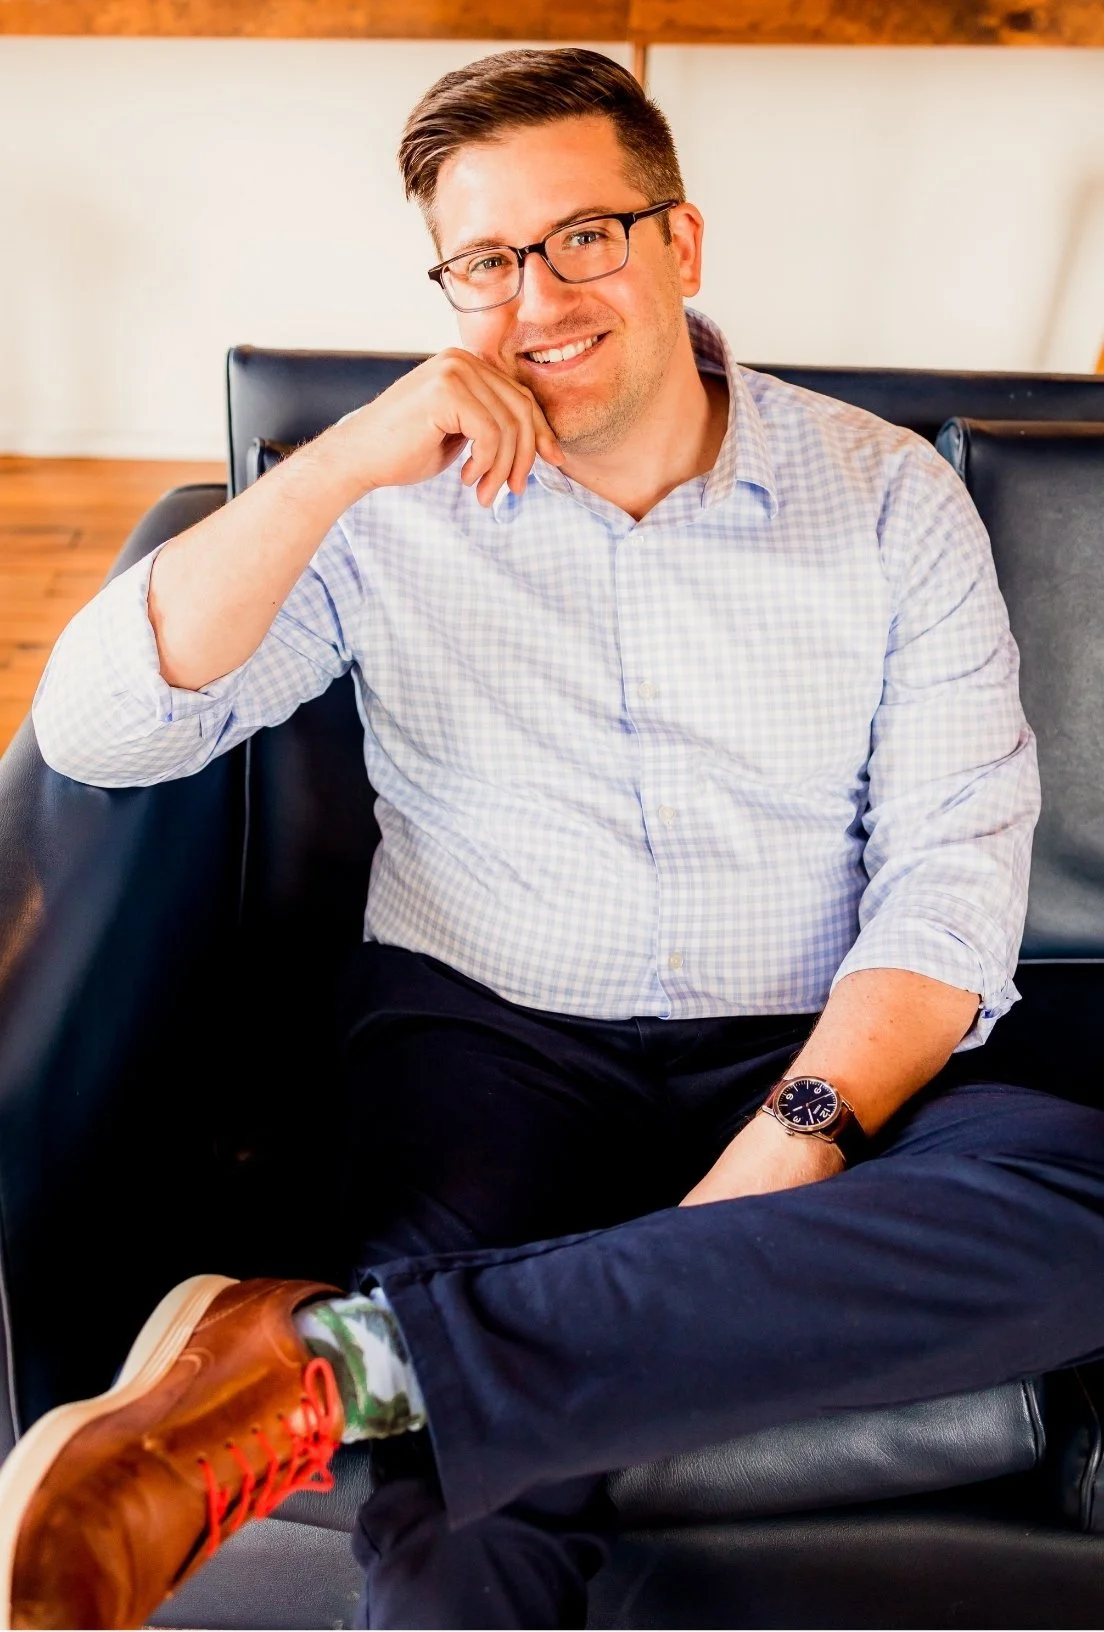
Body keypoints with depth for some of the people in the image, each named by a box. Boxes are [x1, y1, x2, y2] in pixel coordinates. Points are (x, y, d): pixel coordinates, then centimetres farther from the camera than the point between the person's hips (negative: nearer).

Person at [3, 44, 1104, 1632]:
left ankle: (331, 1354, -31)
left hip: (812, 1057, 3)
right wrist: (337, 463, -15)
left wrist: (797, 1143, -18)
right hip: (488, 1040, -2)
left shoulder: (887, 495, 4)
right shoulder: (391, 509, 4)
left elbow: (952, 868, -2)